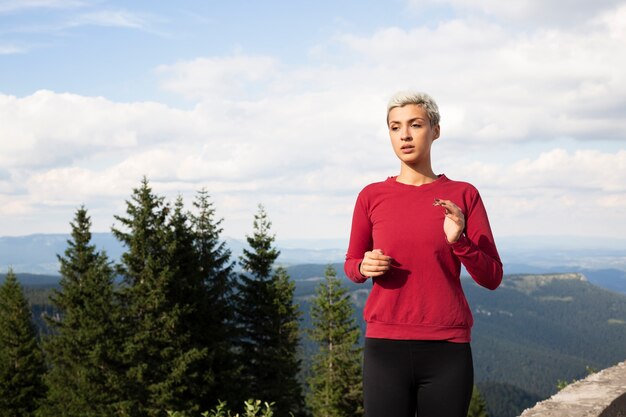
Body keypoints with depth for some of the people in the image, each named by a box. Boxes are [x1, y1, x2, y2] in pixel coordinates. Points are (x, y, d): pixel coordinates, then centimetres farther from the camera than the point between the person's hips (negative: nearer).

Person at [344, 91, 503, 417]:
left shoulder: (463, 195, 2)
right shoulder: (372, 196, 4)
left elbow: (491, 277, 2)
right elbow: (352, 265, 17)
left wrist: (459, 241, -15)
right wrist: (364, 267, -6)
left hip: (447, 350, 0)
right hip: (386, 347, 0)